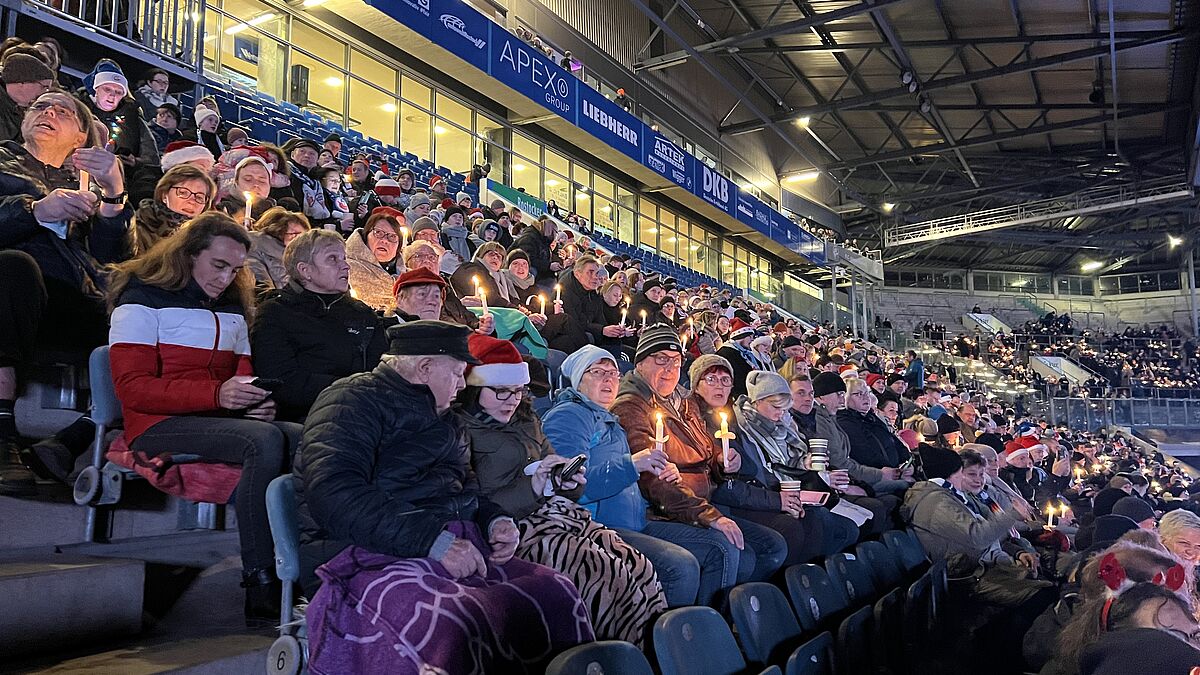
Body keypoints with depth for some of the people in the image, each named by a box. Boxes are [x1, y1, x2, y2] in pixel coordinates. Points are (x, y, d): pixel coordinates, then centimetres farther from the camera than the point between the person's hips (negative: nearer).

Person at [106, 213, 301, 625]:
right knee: (265, 440, -34)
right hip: (158, 427, -6)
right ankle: (260, 588, -33)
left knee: (301, 437, -25)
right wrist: (217, 394, -22)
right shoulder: (144, 298, 1)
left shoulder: (232, 306, 21)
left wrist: (255, 400, -1)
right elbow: (132, 387, -9)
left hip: (219, 421, 6)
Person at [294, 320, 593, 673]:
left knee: (558, 594, -14)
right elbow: (335, 495, -18)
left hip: (451, 547, 8)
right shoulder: (353, 400, -3)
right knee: (459, 627, -38)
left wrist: (495, 520, 11)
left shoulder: (437, 416, 25)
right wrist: (432, 541, -23)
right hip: (372, 558, -8)